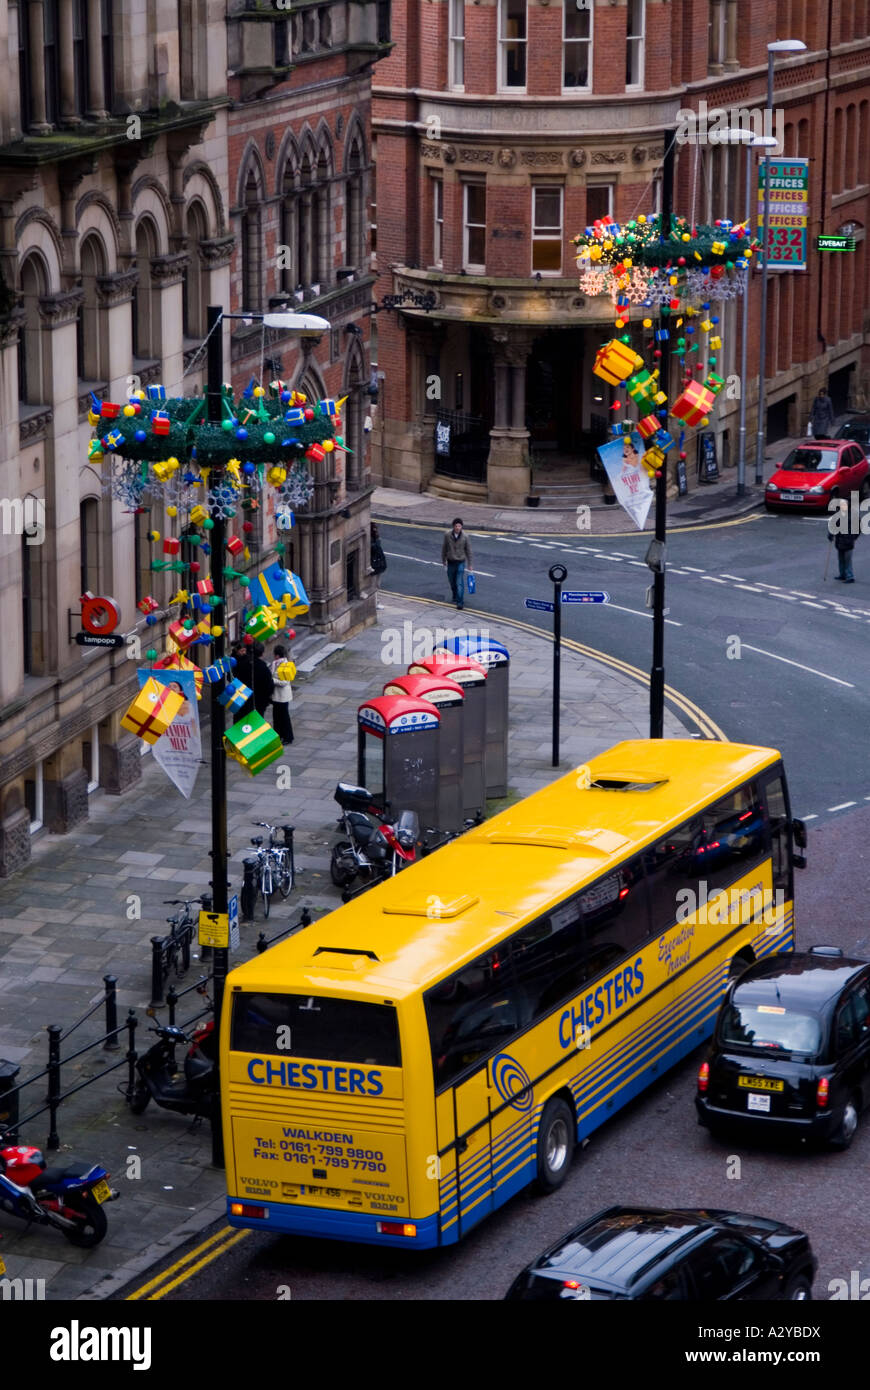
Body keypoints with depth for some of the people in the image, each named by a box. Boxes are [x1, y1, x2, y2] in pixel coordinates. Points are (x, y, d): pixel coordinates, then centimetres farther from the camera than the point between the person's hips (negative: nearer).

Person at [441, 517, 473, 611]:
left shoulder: (465, 537, -12)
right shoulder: (447, 535, -10)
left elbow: (468, 551, -2)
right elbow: (444, 548, 2)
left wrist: (470, 564, 3)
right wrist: (443, 560, 9)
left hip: (460, 562, -2)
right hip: (451, 562, 2)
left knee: (460, 583, -8)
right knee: (452, 582, 15)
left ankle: (460, 602, -3)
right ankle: (455, 597, 38)